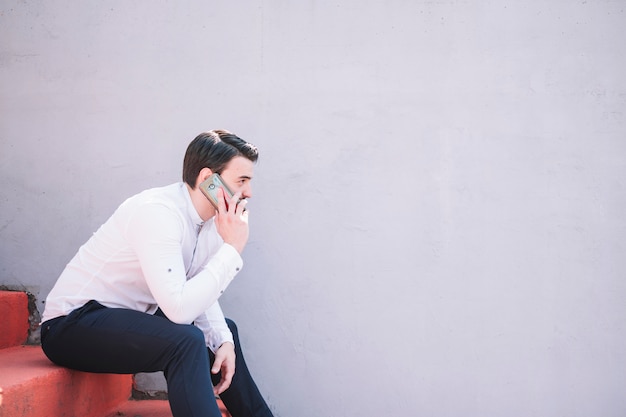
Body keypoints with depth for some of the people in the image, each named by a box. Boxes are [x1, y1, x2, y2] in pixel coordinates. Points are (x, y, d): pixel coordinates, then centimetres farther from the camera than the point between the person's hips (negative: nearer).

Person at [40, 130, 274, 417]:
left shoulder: (211, 217, -1)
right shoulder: (158, 212, -27)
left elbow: (200, 293, 5)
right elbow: (180, 308, -34)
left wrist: (223, 339, -11)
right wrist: (232, 249, -28)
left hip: (126, 319, 9)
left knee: (224, 332, 17)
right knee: (185, 341, -31)